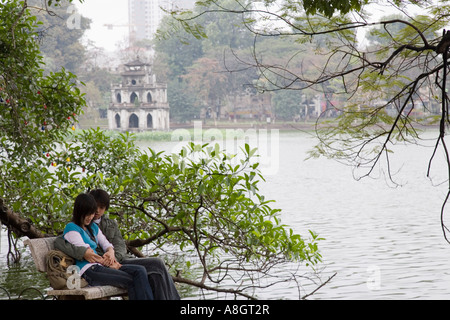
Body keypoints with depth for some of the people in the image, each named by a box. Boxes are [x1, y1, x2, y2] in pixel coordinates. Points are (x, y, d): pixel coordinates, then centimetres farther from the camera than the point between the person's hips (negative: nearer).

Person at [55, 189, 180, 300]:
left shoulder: (111, 224, 25)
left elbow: (120, 246, 10)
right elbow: (59, 242, -8)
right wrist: (83, 252, -26)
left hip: (120, 260, 6)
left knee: (157, 263, -22)